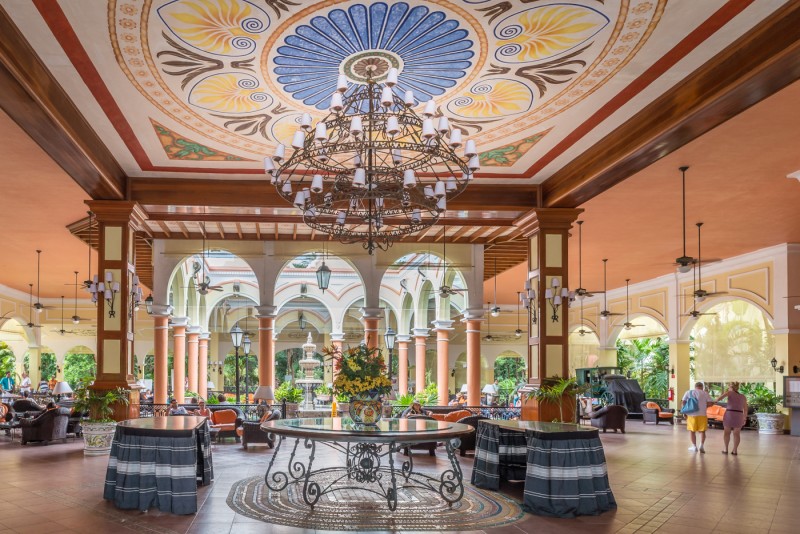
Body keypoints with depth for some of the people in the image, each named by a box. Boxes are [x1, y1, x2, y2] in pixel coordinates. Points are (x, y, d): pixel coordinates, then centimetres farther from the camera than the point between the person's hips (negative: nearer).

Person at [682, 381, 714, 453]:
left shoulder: (688, 392, 8)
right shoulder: (705, 393, 5)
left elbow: (683, 402, 2)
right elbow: (711, 402, -1)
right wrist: (704, 406, 15)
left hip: (691, 414, 0)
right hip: (702, 414, 0)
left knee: (692, 430, 11)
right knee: (702, 431, 10)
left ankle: (694, 446, 12)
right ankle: (701, 445, -5)